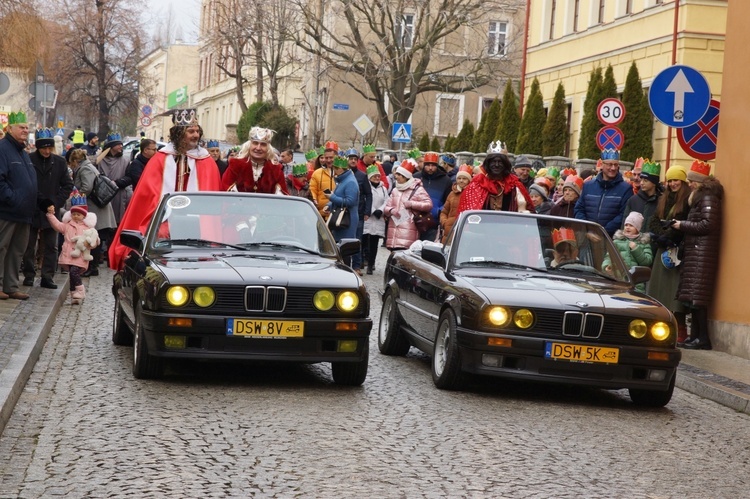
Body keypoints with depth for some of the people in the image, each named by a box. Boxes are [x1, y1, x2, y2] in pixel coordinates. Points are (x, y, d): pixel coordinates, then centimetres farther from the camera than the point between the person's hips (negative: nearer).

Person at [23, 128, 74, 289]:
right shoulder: (29, 160, -7)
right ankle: (29, 275, 15)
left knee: (50, 247, 5)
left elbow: (67, 185, 6)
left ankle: (47, 276, 10)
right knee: (29, 245, 6)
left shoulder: (59, 162, 3)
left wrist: (56, 202, -5)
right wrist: (39, 200, -14)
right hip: (32, 210, -2)